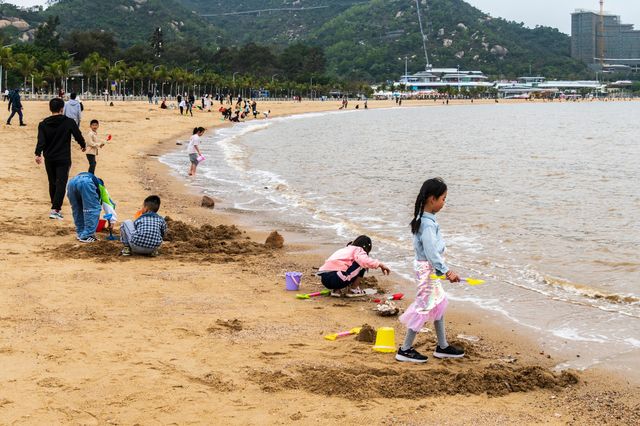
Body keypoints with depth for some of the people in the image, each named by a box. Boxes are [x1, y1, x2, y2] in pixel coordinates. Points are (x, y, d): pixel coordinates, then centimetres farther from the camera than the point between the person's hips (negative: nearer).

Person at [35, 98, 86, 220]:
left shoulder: (43, 124, 0)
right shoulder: (69, 122, -6)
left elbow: (41, 140, -12)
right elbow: (78, 135, 2)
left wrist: (38, 154, -21)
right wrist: (83, 145, 21)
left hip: (49, 159, 3)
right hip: (63, 159, -3)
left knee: (52, 183, 17)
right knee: (61, 184, -6)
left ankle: (56, 206, 28)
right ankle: (55, 209, -18)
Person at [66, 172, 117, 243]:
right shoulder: (100, 184, 39)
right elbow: (108, 203, 40)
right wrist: (112, 220, 48)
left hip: (71, 182, 5)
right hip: (86, 183, -5)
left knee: (77, 210, 24)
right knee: (93, 209, 7)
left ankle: (80, 233, 27)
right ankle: (86, 236, 4)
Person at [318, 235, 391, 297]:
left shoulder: (346, 249, 32)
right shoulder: (358, 250, 6)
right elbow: (365, 261, -17)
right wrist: (380, 264, -6)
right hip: (336, 279, -9)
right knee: (362, 264, 3)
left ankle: (336, 290, 14)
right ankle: (353, 290, 8)